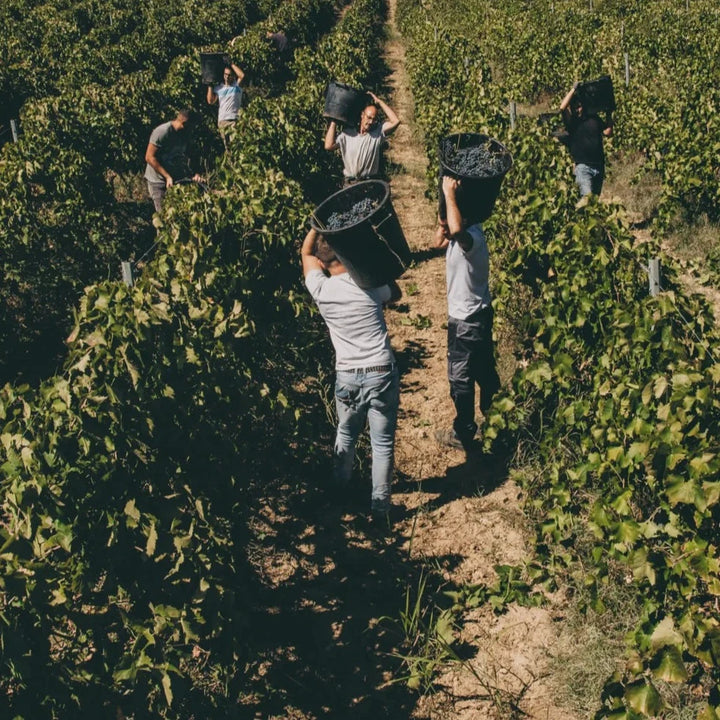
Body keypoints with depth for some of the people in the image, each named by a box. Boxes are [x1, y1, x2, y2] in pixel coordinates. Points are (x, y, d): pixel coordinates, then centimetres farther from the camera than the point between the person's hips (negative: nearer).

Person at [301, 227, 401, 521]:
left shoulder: (321, 290, -7)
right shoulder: (369, 285, -9)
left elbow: (306, 252, 12)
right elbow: (395, 294, 15)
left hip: (347, 378, 2)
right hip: (382, 375, -2)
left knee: (346, 435, 25)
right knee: (383, 443, 9)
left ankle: (340, 489, 42)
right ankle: (379, 505, 17)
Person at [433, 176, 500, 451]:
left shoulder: (472, 236, -29)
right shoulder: (465, 231, 0)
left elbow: (456, 230, -54)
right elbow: (439, 241, 17)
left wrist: (449, 194, -41)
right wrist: (444, 215, 0)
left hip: (467, 320, -10)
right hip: (477, 314, 10)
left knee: (460, 378, 5)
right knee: (484, 369, 23)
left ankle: (463, 434, 19)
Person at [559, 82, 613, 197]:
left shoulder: (594, 117, 11)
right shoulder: (571, 121, -1)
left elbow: (607, 132, 9)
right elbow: (562, 107, -19)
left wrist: (609, 115, 4)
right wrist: (573, 89, -12)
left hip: (599, 165, 5)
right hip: (583, 166, -5)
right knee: (587, 196, -24)